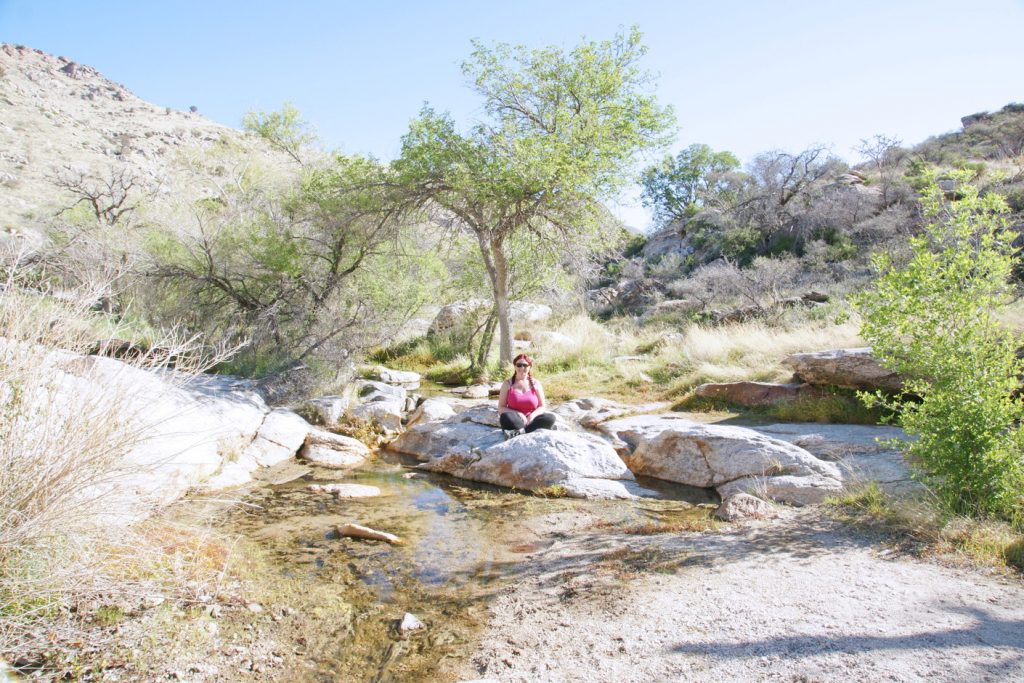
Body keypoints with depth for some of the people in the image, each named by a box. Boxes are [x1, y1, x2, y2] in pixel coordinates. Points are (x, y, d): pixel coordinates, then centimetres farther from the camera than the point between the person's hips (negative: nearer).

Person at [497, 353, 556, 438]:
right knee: (505, 417, -35)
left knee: (550, 418, -27)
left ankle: (518, 432, -32)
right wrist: (518, 414, -20)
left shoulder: (535, 384, 6)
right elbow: (501, 408, -3)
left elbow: (542, 407, 5)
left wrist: (532, 416, -17)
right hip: (515, 421, -3)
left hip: (531, 420, 3)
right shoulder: (507, 384, 2)